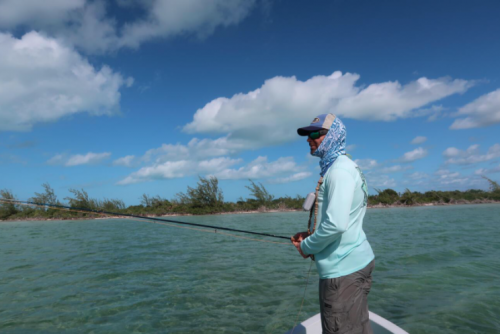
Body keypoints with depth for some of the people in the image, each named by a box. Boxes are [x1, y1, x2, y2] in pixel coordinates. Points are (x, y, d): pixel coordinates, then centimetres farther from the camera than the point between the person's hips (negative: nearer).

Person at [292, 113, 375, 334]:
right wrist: (311, 235, 9)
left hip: (343, 269, -10)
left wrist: (307, 247, -11)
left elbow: (336, 223, -27)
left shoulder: (340, 169, -16)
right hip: (356, 262, 10)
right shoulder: (345, 167, 15)